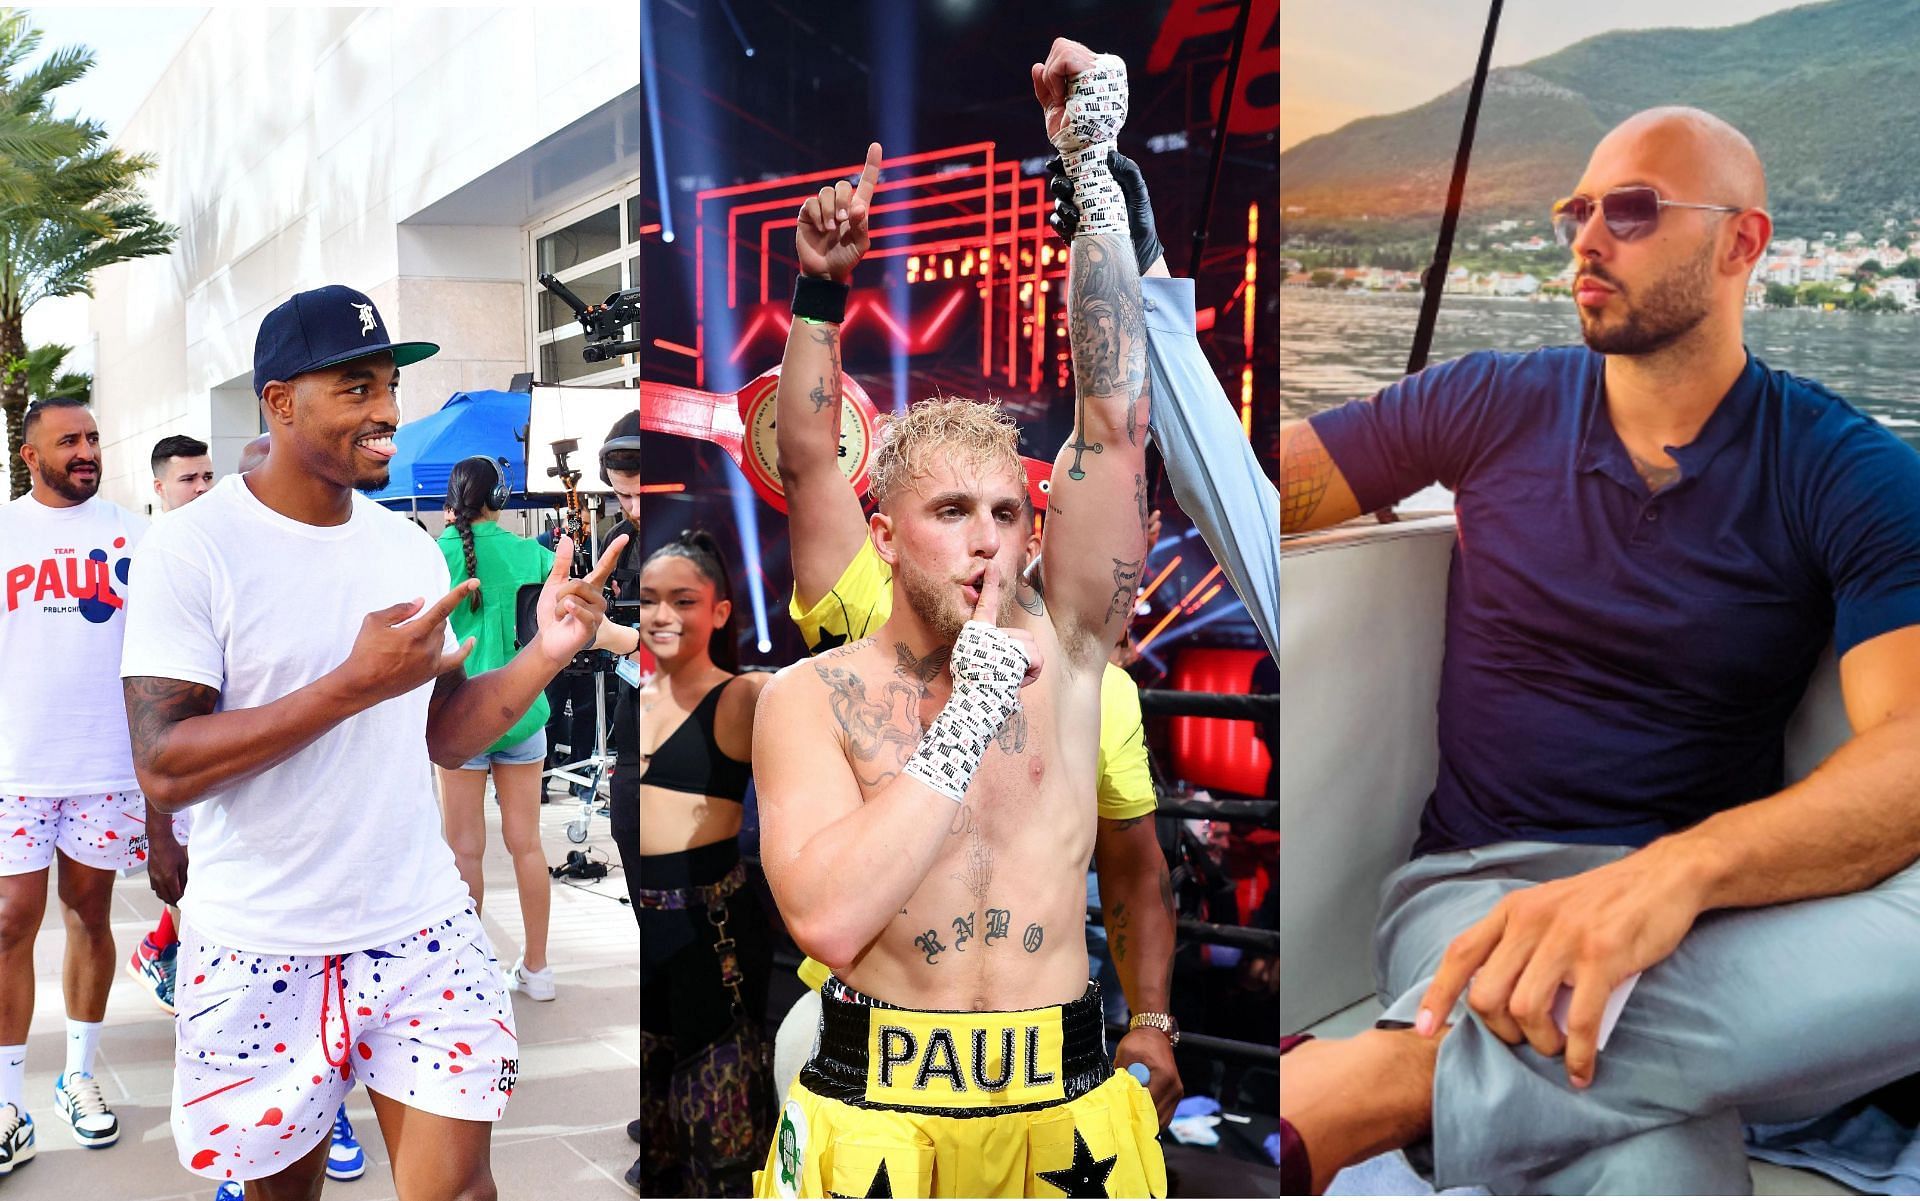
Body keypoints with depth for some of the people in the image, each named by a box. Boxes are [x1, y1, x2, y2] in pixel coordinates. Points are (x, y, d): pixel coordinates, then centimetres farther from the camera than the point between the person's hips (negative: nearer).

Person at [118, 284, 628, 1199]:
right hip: (263, 949, -3)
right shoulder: (194, 547, -12)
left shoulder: (412, 547, 5)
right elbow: (164, 769, -19)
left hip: (423, 928, 3)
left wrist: (547, 652, -7)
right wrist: (357, 682, -26)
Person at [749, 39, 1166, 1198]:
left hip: (1065, 1106, 2)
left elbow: (1117, 420, -10)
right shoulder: (812, 693, -6)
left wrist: (1092, 168, -14)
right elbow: (827, 917, -20)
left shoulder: (1060, 646, -1)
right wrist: (971, 712, -19)